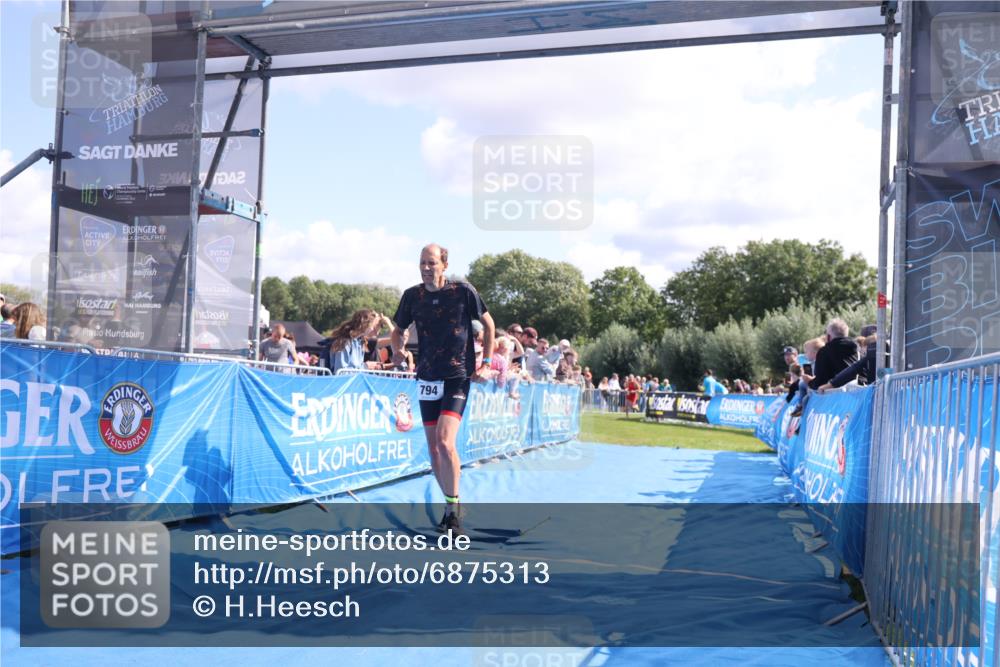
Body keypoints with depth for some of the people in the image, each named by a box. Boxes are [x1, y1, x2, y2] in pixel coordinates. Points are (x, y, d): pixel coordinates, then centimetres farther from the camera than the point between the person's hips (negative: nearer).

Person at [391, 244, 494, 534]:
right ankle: (451, 506, 25)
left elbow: (488, 324, 5)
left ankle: (453, 505, -4)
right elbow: (399, 329, 15)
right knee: (433, 448, 7)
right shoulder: (412, 295, 1)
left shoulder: (463, 291, -7)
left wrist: (486, 363, -1)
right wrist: (398, 349, -7)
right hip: (427, 378, 4)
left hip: (457, 378, -4)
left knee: (445, 442, -21)